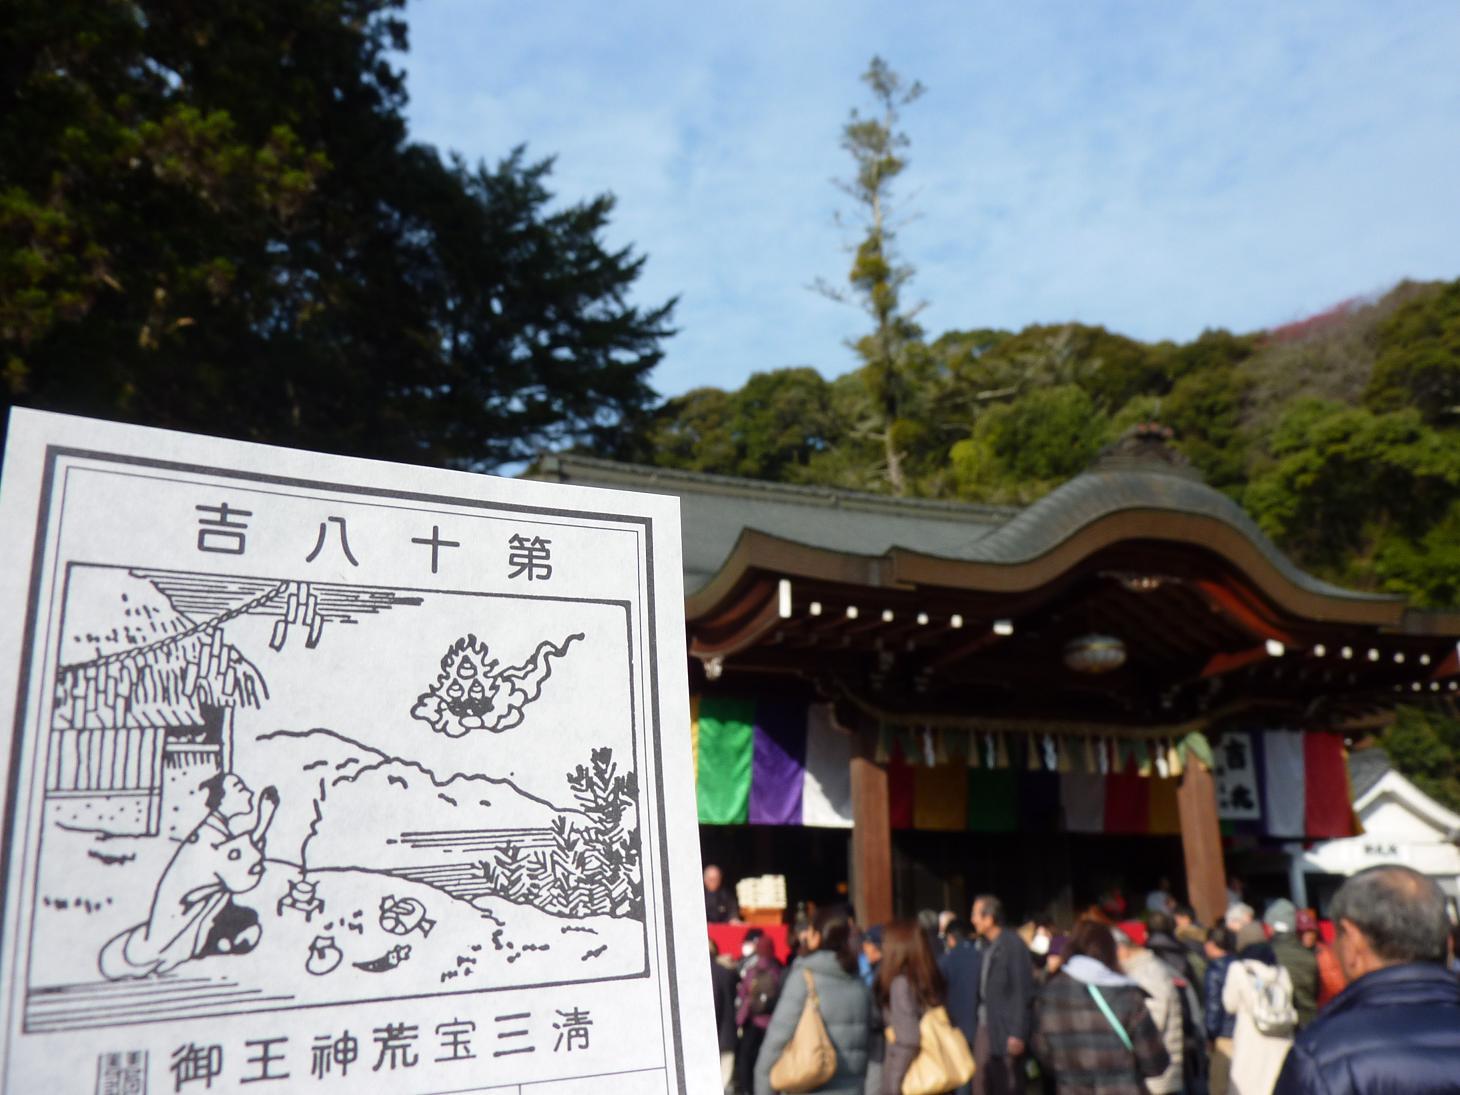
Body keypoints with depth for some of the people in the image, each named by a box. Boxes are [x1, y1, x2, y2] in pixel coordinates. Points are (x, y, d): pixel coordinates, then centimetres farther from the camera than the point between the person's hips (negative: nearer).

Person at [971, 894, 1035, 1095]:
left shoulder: (1012, 944, -13)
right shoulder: (987, 945, 9)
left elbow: (1023, 992, -14)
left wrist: (1017, 1033, -16)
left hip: (1005, 1028, -7)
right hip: (985, 1025, 7)